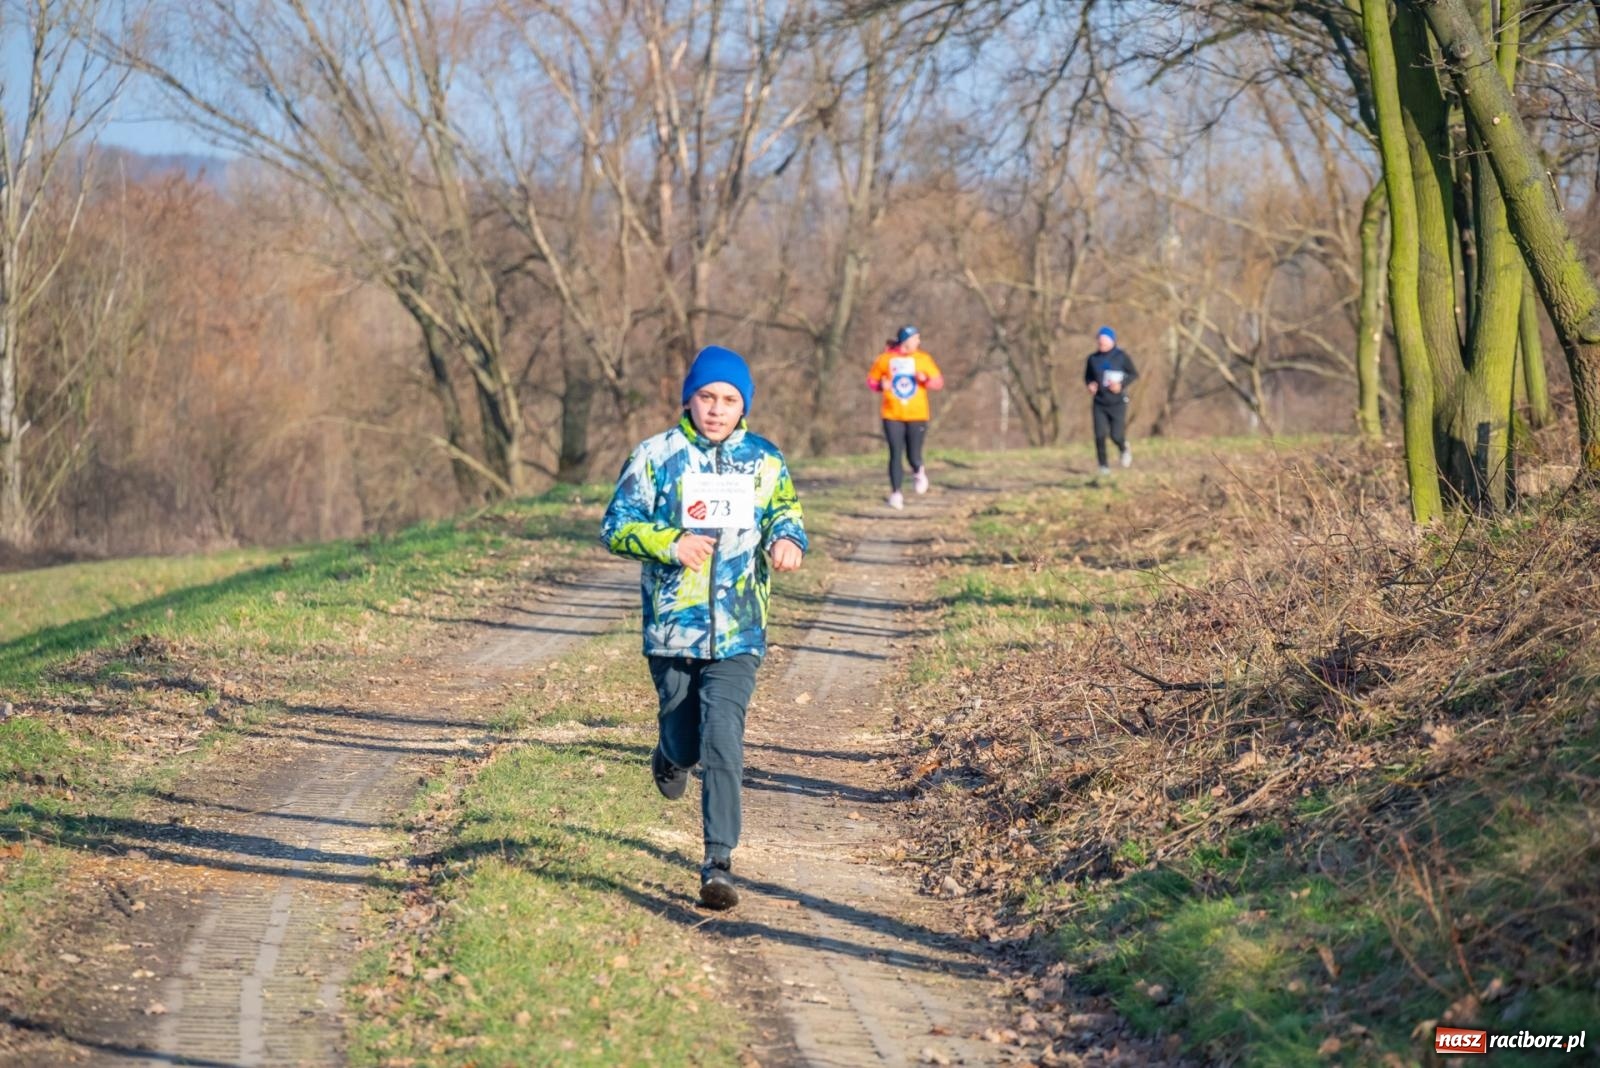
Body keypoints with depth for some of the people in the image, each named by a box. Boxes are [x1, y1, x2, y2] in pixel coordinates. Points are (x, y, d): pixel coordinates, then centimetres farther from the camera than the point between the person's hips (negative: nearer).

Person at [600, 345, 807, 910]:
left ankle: (718, 863, -10)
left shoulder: (765, 461, 6)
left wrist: (788, 540, -8)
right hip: (672, 629, 0)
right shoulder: (656, 456, 0)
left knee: (723, 743, -13)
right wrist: (670, 542, -19)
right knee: (686, 745, 10)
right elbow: (615, 527, 0)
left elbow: (787, 513, 17)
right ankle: (670, 757, 48)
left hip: (738, 633, 0)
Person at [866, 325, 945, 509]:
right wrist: (880, 386, -12)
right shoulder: (885, 359, 2)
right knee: (896, 454, -7)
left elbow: (939, 382, 2)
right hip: (892, 416, -1)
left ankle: (918, 472, 36)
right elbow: (871, 380, 9)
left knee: (913, 456, 0)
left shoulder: (923, 359, 5)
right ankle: (896, 494, 0)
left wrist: (926, 379, -18)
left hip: (917, 416, 1)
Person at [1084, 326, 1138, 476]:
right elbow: (1087, 376, 17)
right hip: (1099, 403, 2)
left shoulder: (1121, 356, -5)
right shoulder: (1093, 358, 3)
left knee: (1116, 435, -7)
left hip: (1117, 402, -2)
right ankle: (1103, 465, 6)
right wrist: (1090, 384, -6)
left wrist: (1122, 384, -15)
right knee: (1100, 435, -9)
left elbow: (1134, 374, 1)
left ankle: (1124, 449, 29)